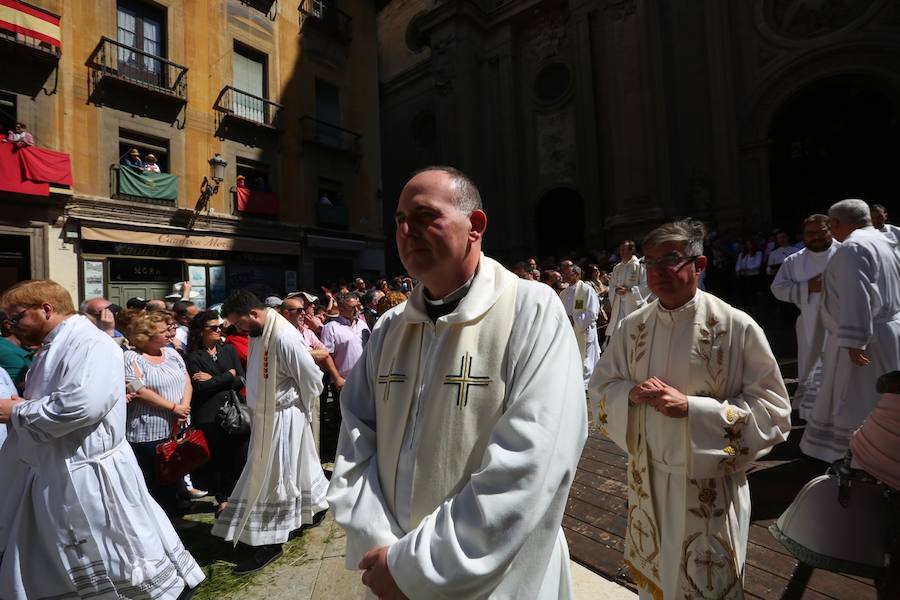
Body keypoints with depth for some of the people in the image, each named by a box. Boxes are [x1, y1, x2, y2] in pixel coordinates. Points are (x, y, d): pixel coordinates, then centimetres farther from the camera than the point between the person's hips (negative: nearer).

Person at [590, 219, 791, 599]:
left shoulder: (737, 327, -14)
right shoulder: (633, 326, -3)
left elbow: (773, 409, -12)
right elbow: (600, 385, 4)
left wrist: (692, 407, -24)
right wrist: (631, 393, -17)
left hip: (709, 483, -3)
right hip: (647, 478, 4)